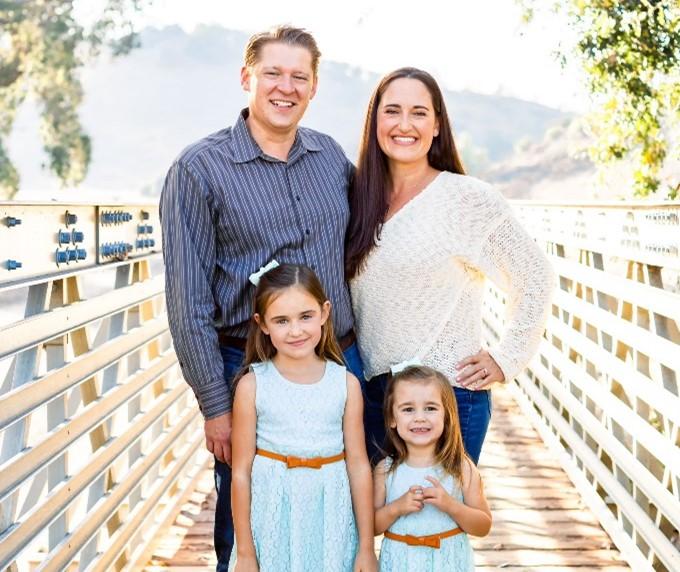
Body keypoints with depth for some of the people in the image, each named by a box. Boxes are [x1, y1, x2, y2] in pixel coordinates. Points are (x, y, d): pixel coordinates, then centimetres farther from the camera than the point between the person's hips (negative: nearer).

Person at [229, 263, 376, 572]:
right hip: (273, 520, -1)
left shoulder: (346, 384, -4)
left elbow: (358, 464, 0)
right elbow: (241, 471, -5)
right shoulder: (252, 385, -8)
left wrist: (366, 547, 3)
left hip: (328, 520, 1)